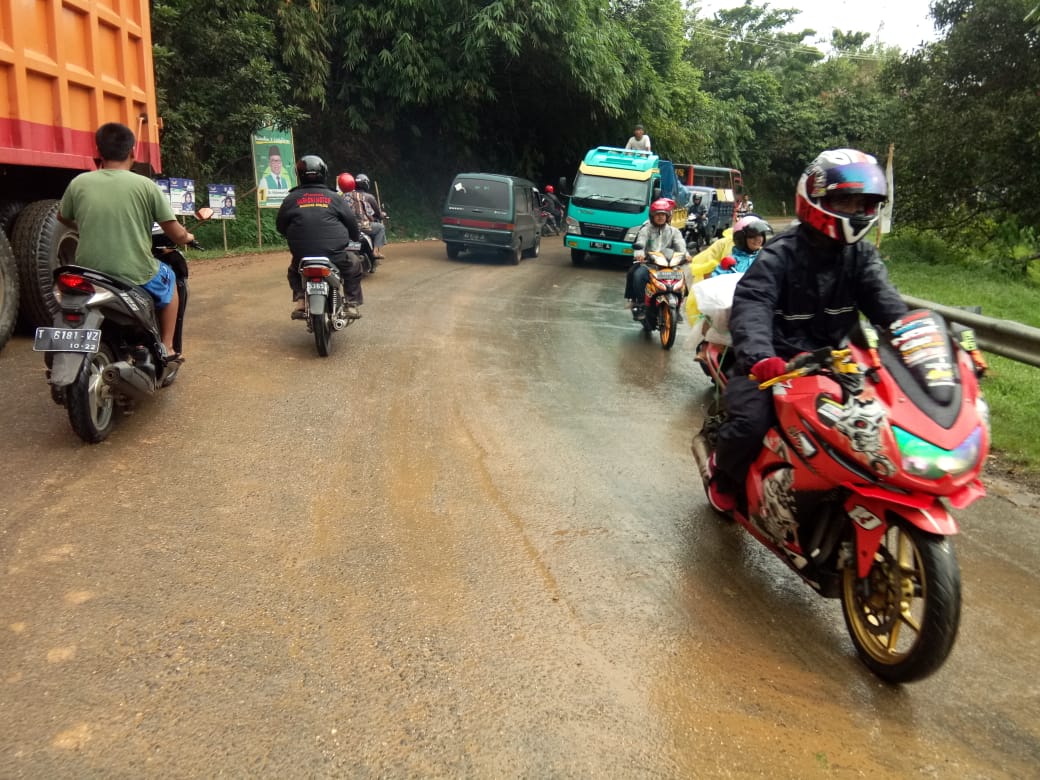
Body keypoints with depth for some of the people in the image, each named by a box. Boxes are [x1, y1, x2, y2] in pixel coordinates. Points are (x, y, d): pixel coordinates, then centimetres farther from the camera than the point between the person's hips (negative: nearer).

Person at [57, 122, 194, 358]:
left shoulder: (78, 183, 2)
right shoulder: (146, 185, -7)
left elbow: (63, 218, 22)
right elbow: (177, 235, -6)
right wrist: (187, 237, 18)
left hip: (89, 274, 3)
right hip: (135, 275, -3)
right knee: (168, 278, 30)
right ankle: (166, 348, 27)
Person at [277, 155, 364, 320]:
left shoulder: (291, 199, 5)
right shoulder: (334, 198, 3)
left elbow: (280, 226, 13)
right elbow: (351, 222, 10)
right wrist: (357, 237, 32)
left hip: (302, 256, 2)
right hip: (334, 254, -1)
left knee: (294, 270, 34)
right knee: (353, 264, 27)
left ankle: (299, 301, 11)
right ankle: (352, 305, 17)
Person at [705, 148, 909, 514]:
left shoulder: (862, 257, 8)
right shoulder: (780, 254, -10)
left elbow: (886, 304, -7)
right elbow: (751, 305, -27)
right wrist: (759, 356, -47)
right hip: (778, 363, -5)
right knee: (751, 422, -27)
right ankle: (723, 471, 9)